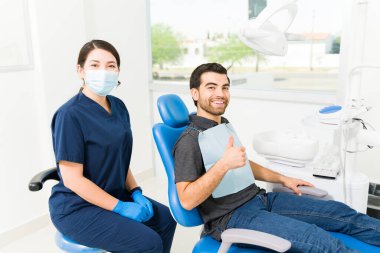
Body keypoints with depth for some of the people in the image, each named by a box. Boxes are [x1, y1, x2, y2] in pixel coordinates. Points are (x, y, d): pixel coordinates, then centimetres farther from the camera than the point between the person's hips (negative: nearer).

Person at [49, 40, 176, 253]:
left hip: (113, 195, 8)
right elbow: (72, 179, -21)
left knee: (165, 218, 10)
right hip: (77, 207, -8)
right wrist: (121, 208, -20)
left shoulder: (118, 106, 2)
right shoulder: (70, 115, -21)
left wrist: (136, 193, -2)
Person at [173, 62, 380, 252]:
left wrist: (283, 179, 23)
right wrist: (223, 164, -31)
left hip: (259, 198, 9)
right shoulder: (189, 141, -16)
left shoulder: (224, 125, 12)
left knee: (340, 211, 3)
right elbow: (187, 200, -23)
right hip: (231, 217, -8)